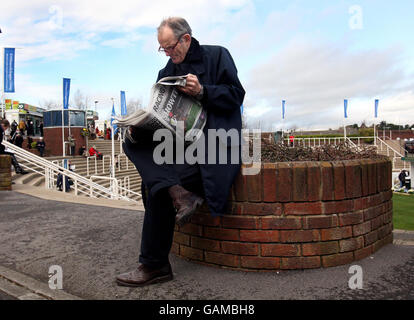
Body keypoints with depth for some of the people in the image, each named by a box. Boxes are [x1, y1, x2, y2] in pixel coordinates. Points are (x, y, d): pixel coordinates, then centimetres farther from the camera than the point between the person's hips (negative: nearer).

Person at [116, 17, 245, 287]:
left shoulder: (217, 55, 6)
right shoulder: (167, 72, 20)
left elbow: (236, 95, -4)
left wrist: (202, 91, -17)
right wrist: (139, 127, -9)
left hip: (216, 144, -7)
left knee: (155, 185, -24)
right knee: (133, 141, -15)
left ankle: (155, 265, -12)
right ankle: (178, 193, -32)